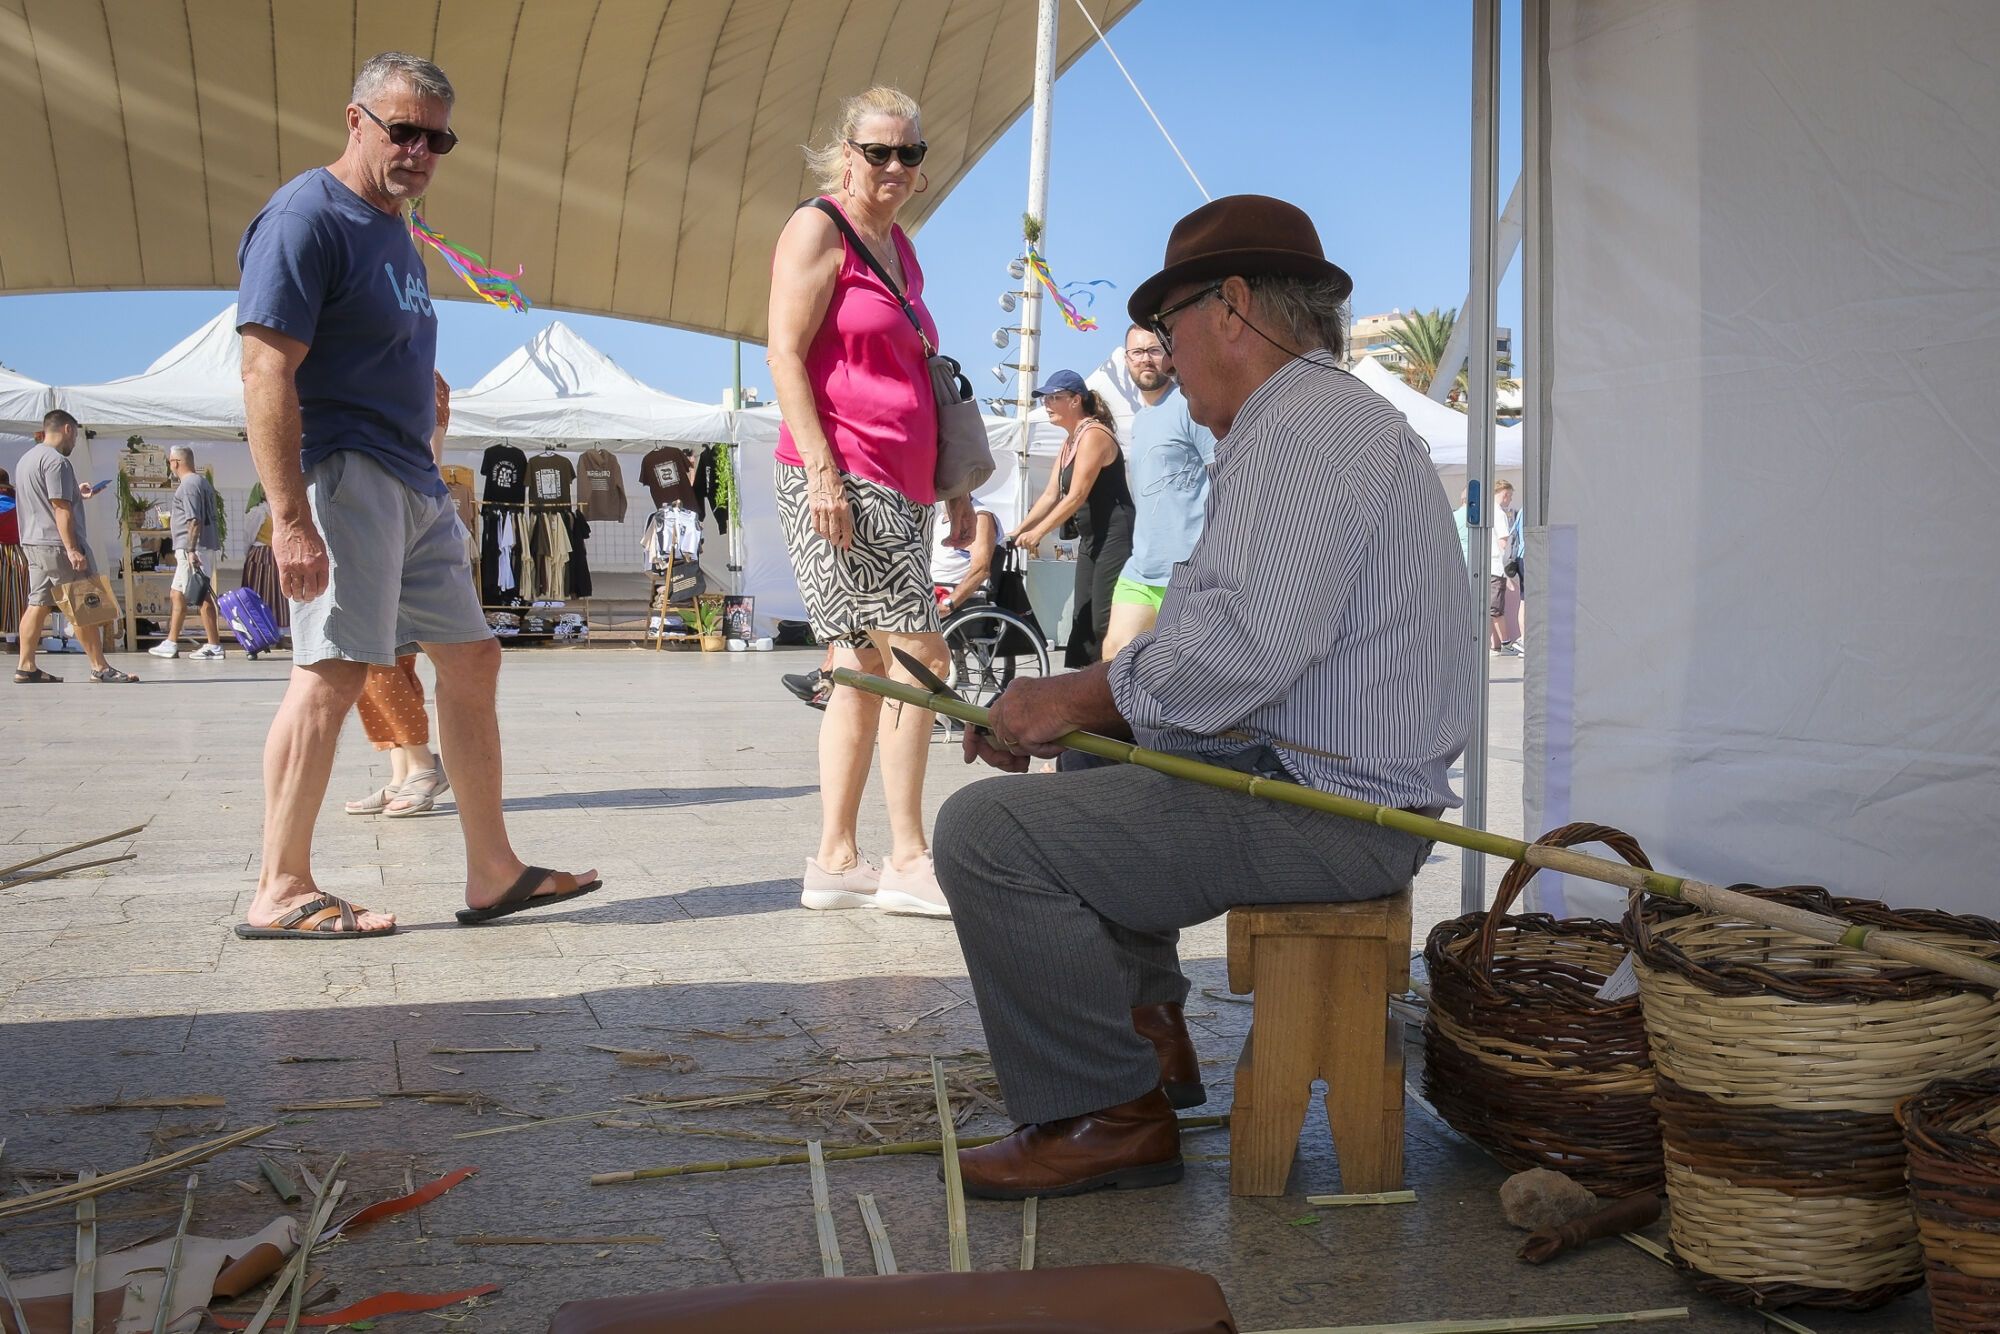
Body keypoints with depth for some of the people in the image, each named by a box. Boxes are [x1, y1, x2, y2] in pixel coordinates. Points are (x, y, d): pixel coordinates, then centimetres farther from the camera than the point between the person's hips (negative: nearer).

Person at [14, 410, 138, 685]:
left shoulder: (27, 459, 16)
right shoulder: (56, 461, -14)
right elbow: (61, 508, -20)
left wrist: (75, 493, 35)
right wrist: (72, 549, -23)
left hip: (33, 543, 10)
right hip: (57, 544, -10)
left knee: (38, 604, 10)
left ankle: (26, 668, 9)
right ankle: (100, 669, -4)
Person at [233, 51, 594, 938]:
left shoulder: (392, 230, 20)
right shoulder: (307, 218, -9)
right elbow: (267, 374, -18)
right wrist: (290, 516, -25)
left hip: (413, 485, 10)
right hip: (342, 473, -10)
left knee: (471, 659, 9)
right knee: (333, 670, -12)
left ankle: (492, 872, 14)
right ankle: (281, 891, -4)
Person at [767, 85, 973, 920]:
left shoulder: (899, 247, 22)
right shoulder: (819, 228, -3)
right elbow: (785, 355, -11)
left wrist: (955, 486, 24)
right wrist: (822, 469, -20)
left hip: (898, 488, 9)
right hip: (839, 479, -9)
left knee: (865, 669, 8)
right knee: (919, 653, -11)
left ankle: (835, 861, 13)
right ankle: (908, 859, -6)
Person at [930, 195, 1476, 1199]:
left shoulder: (1310, 426, -15)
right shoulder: (1302, 424, 22)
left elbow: (1246, 646, -28)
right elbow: (1205, 629, 19)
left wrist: (1082, 700, -15)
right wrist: (1068, 704, 7)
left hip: (1324, 809, -12)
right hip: (1303, 775, 12)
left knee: (989, 832, -18)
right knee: (1071, 777, 30)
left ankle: (1111, 1118, -7)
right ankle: (1148, 1032, 26)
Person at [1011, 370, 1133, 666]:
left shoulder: (1093, 435, -14)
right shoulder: (1070, 442, 17)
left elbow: (1076, 496, -19)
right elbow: (1051, 495, 16)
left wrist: (1037, 532, -17)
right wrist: (1018, 531, 8)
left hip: (1115, 538, -11)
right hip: (1091, 539, 11)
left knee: (1105, 622, -13)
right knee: (1083, 618, 10)